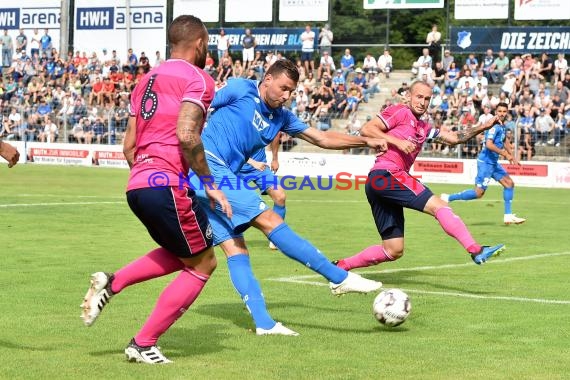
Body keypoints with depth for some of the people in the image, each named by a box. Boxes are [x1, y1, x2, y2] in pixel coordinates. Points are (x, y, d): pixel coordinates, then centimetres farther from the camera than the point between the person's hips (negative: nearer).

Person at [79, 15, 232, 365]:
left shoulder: (148, 80, 20)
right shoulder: (197, 79, -5)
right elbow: (187, 136, -20)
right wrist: (209, 183, -10)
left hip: (136, 185, 9)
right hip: (167, 185, -8)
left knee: (183, 254, 26)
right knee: (202, 264, 7)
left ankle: (112, 283, 8)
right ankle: (144, 344, 5)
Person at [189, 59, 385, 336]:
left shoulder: (280, 117, 17)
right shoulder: (241, 90, -4)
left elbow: (322, 139, 20)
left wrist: (366, 141, 16)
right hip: (208, 164, -9)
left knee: (236, 250, 2)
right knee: (269, 221, -11)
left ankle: (264, 323, -2)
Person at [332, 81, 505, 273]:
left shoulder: (423, 128, 25)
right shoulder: (399, 112, 2)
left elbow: (454, 138, 26)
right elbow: (366, 129, -6)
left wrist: (484, 127, 17)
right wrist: (397, 141, -14)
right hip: (386, 175, -9)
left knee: (393, 251, 9)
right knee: (439, 206, -17)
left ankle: (340, 266, 15)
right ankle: (476, 250, -27)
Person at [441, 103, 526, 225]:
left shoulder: (502, 126, 12)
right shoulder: (495, 126, -18)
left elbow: (505, 141, 31)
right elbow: (489, 144, -30)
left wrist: (512, 156, 27)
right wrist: (505, 154, -24)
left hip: (493, 162, 10)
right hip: (486, 162, -10)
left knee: (509, 183, 7)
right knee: (478, 193, -9)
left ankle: (508, 216, 10)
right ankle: (448, 198, 1)